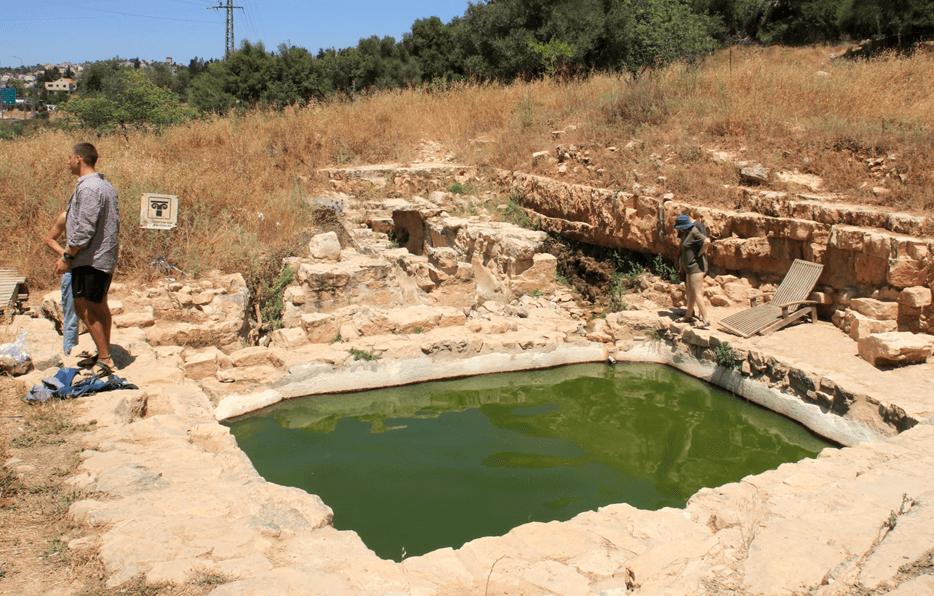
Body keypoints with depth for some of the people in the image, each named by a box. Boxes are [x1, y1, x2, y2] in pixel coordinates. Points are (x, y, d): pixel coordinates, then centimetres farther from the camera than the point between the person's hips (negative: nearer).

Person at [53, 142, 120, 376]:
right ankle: (105, 357, 24)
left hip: (91, 259, -10)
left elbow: (84, 230, -22)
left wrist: (67, 256, -14)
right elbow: (115, 223, 16)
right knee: (100, 307, 16)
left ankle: (104, 358, -2)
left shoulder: (87, 188, -18)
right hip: (107, 258, 10)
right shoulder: (107, 186, 12)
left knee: (85, 309, -4)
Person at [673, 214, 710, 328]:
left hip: (696, 266, -10)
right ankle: (688, 315, 31)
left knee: (697, 293, -12)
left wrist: (699, 254, -17)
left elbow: (707, 241, -29)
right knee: (691, 292, 19)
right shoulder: (686, 233, 14)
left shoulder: (694, 233, -16)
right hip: (689, 267, 10)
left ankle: (706, 319, -12)